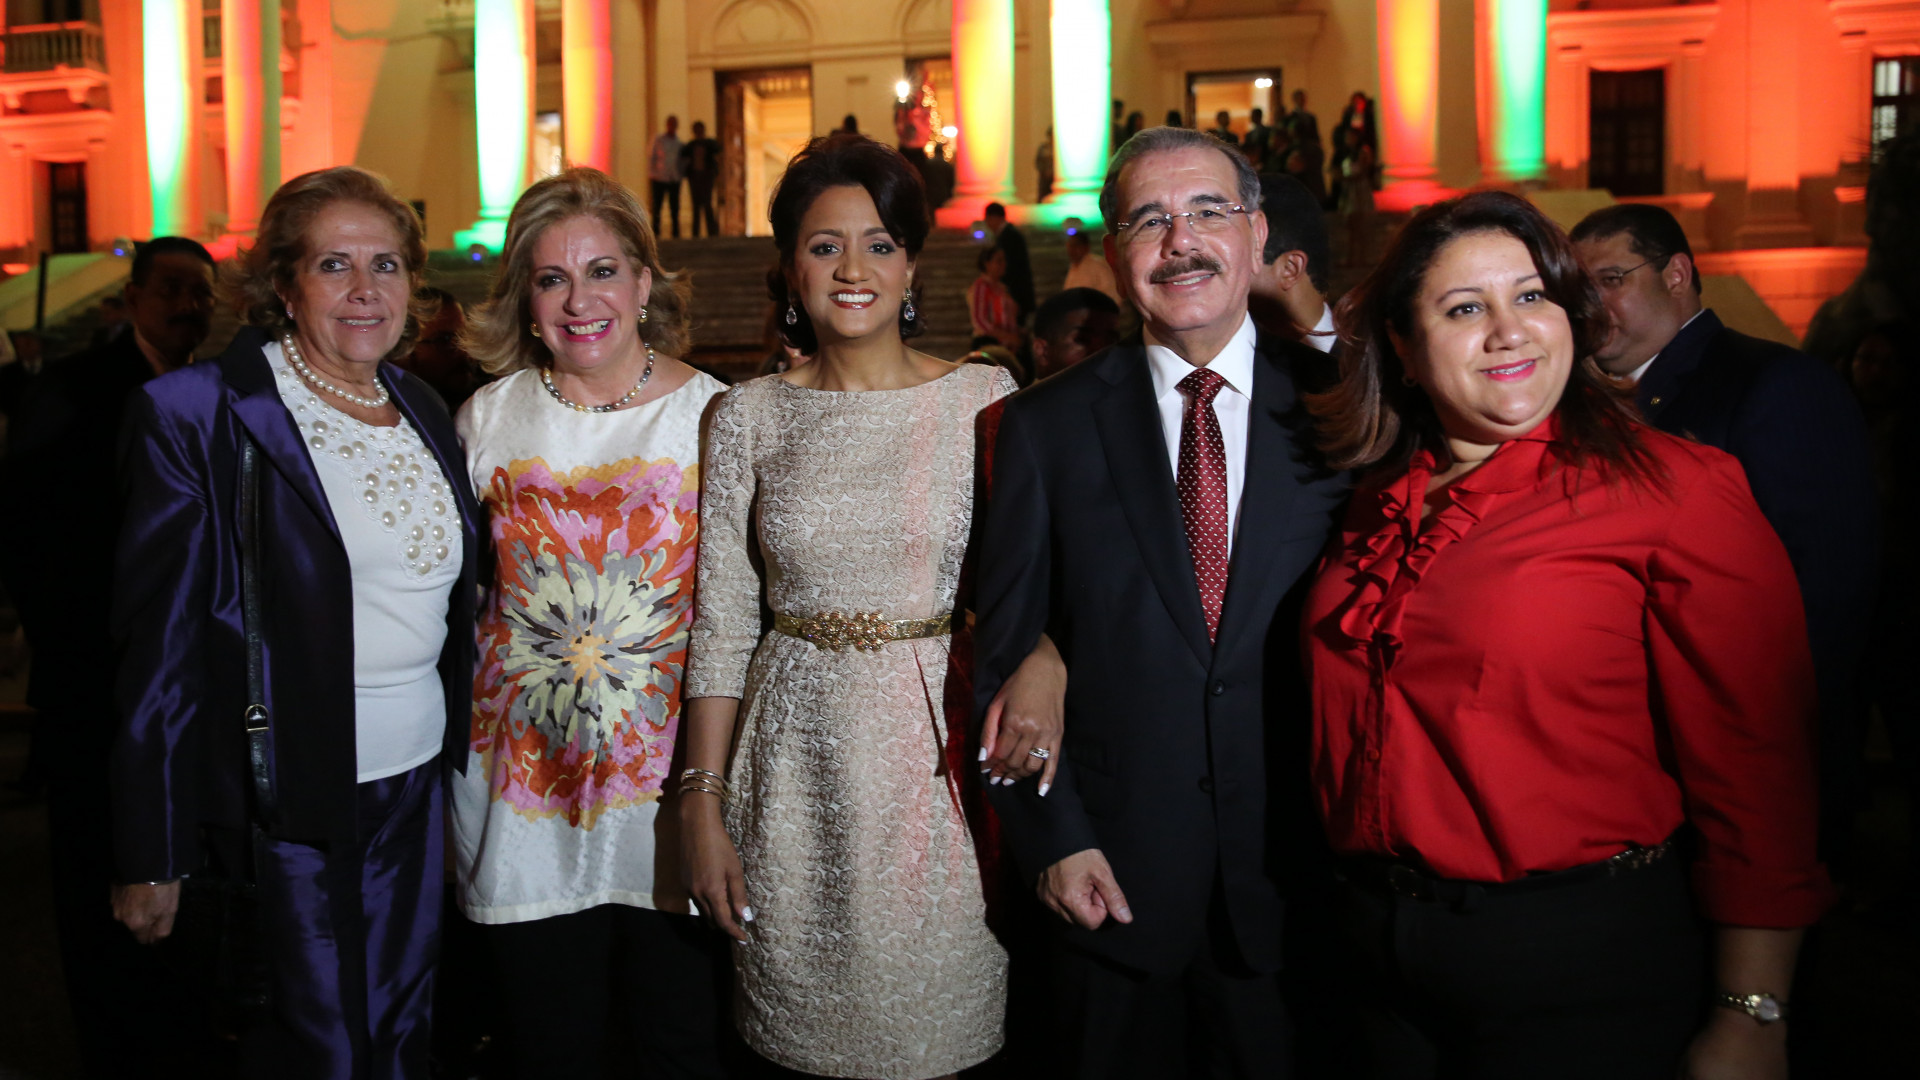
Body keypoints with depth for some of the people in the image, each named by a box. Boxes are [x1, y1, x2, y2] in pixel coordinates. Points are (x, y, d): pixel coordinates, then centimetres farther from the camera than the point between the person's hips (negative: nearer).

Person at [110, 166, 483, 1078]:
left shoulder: (425, 412, 9)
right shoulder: (196, 414, -9)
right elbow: (158, 642, -10)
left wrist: (462, 772, 11)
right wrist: (151, 857, -9)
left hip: (414, 790, 6)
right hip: (282, 801, -5)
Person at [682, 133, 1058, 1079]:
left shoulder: (984, 398, -1)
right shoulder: (748, 417, 3)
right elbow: (722, 623, 4)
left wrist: (1043, 662, -22)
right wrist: (703, 804, 1)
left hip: (942, 752, -1)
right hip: (798, 766, 1)